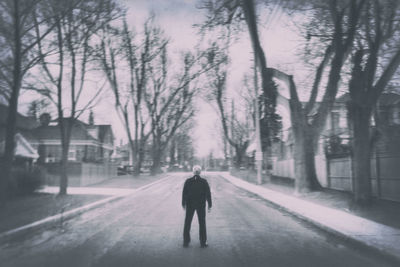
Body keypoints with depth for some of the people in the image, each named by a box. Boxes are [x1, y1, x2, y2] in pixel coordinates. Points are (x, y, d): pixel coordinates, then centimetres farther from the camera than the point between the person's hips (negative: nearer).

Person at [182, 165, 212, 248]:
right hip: (201, 205, 0)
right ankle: (203, 242, 14)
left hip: (189, 205, 1)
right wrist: (210, 205, 2)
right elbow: (208, 194, -6)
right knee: (202, 224, 11)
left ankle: (186, 242, 17)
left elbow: (184, 193, -3)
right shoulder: (204, 181, -8)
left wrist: (183, 204, 9)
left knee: (187, 223, 13)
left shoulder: (188, 181, -7)